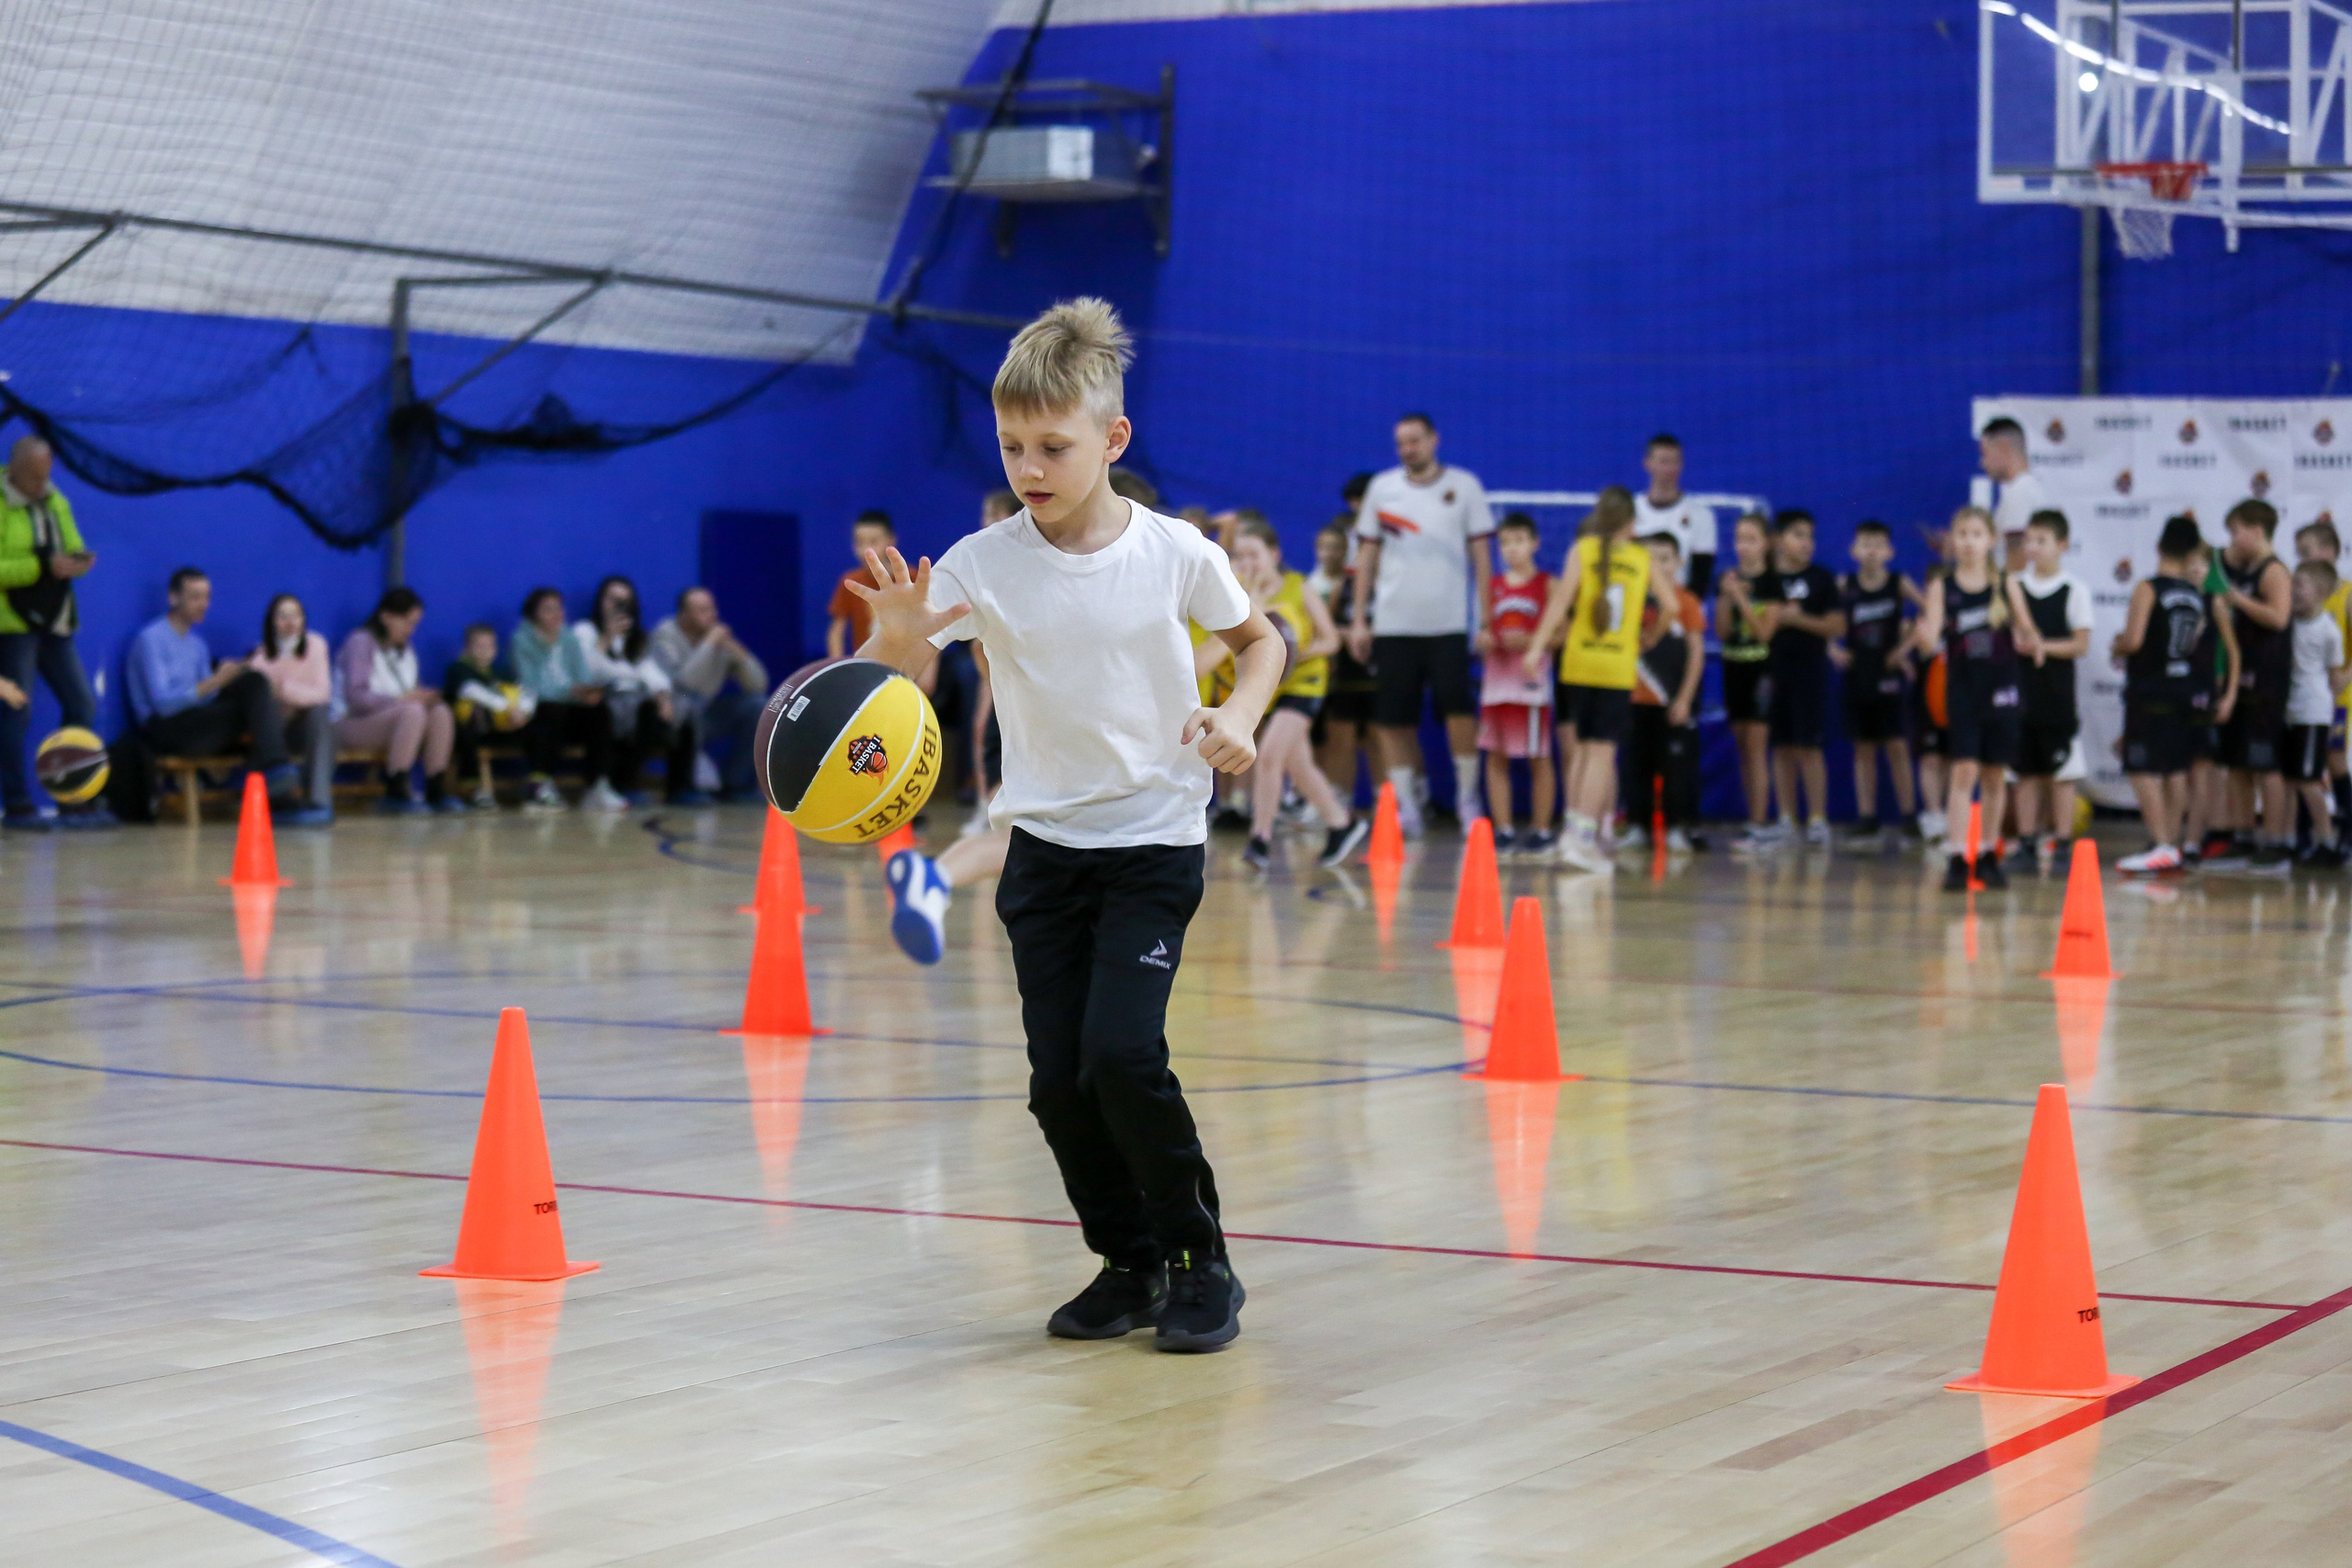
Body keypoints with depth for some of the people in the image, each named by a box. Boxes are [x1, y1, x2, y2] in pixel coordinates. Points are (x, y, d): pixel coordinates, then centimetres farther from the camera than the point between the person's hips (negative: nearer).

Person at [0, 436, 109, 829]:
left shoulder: (56, 502, 14)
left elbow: (73, 546, 19)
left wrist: (79, 560, -5)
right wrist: (43, 566, -23)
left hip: (54, 619, 7)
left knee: (82, 706, 4)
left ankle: (76, 801, 11)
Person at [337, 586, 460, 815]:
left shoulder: (406, 646, 16)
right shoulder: (361, 642, -9)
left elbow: (412, 687, 19)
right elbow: (355, 697, -20)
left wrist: (422, 695, -6)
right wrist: (400, 699, -26)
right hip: (351, 724, -7)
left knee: (441, 712, -20)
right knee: (413, 712, -34)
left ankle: (436, 791, -23)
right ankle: (396, 793, -38)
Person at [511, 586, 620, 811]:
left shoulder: (571, 642, 10)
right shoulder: (522, 642, -5)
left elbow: (583, 681, 2)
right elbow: (530, 688, -17)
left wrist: (589, 692, -24)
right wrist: (570, 691, -31)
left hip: (568, 713, 5)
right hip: (535, 715, -5)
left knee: (600, 710, -24)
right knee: (553, 709, -36)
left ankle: (599, 788, -31)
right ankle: (541, 787, -39)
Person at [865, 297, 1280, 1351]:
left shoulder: (1175, 554, -8)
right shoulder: (981, 564, -8)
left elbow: (1258, 639, 9)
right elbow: (893, 669, -16)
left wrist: (1240, 716, -10)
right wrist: (897, 634, -38)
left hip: (1154, 839, -3)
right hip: (1044, 844, 3)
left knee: (1122, 1053, -17)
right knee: (1059, 1079, 0)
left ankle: (1200, 1262, 2)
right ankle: (1128, 1264, 21)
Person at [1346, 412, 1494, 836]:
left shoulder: (1464, 486, 4)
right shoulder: (1381, 487, 8)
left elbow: (1481, 556, 5)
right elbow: (1367, 555, 12)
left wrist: (1486, 619, -1)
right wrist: (1359, 619, 7)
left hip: (1449, 623, -2)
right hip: (1392, 623, 2)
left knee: (1458, 706, -11)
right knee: (1394, 717, 0)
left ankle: (1467, 793, 6)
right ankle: (1405, 804, 9)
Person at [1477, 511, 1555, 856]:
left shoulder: (1547, 585, 0)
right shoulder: (1492, 586, 12)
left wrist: (1530, 642, -19)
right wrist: (1484, 643, -3)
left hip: (1531, 677, -4)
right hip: (1497, 678, 4)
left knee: (1538, 757, 0)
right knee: (1496, 756, 2)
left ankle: (1541, 832, 5)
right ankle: (1504, 832, 8)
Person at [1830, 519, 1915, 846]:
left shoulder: (1898, 584, -3)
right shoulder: (1844, 585, 2)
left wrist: (1905, 645, -9)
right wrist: (1833, 648, -5)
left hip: (1888, 674, -2)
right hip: (1856, 675, 2)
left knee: (1896, 746, -3)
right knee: (1863, 749, 7)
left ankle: (1908, 816, 2)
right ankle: (1867, 819, 11)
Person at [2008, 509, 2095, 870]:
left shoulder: (2075, 589, -2)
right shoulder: (2014, 586, 7)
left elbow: (2082, 644, -6)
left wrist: (2044, 646, -19)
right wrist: (2017, 641, -12)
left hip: (2057, 694, -3)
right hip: (2019, 691, 3)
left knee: (2063, 773, -1)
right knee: (2025, 772, 7)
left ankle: (2061, 846, 4)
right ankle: (2027, 844, 13)